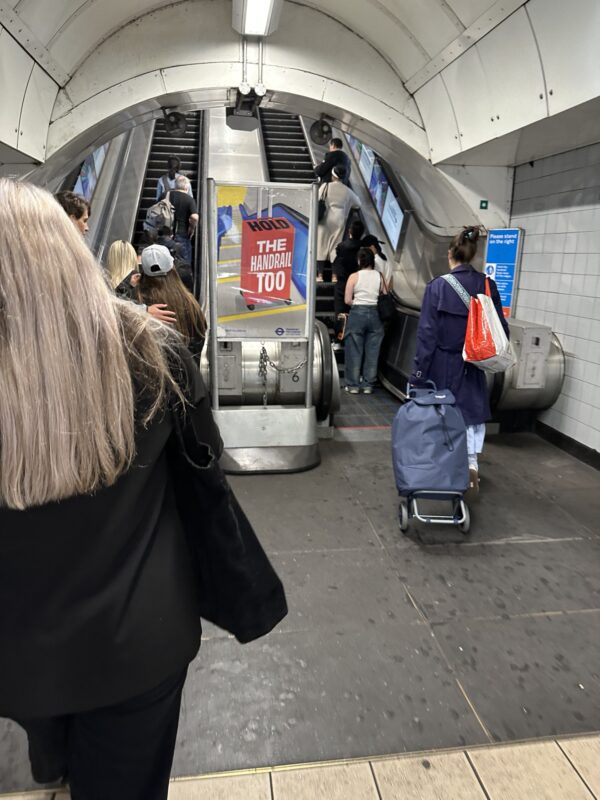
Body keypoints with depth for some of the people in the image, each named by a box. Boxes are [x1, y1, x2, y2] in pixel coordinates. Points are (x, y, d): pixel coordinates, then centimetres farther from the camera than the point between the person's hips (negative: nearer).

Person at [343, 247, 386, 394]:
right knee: (372, 351, 8)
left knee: (354, 351, 5)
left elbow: (347, 300, -5)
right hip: (375, 314, 2)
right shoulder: (379, 276, 4)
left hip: (357, 313, -2)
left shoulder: (354, 276, -3)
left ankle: (353, 385, 9)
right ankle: (368, 385, 13)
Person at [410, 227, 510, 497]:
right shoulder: (487, 285, -3)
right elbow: (500, 327, 1)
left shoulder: (437, 286, -11)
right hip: (472, 365, 2)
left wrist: (418, 373, -9)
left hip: (441, 365, -2)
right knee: (472, 414, 17)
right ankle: (472, 463, 0)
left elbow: (427, 333, -12)